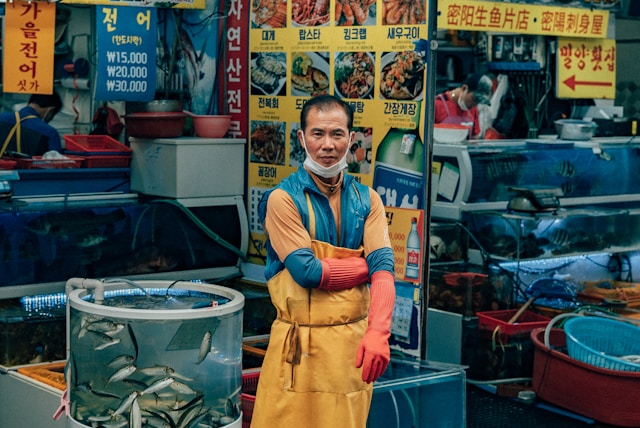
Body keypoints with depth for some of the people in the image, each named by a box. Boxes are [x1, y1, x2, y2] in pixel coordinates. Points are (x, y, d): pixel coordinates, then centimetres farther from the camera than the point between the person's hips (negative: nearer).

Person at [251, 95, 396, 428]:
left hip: (354, 340, 4)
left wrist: (378, 332, -22)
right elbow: (306, 271, -17)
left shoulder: (366, 200, 6)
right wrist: (365, 266, -4)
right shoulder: (283, 198, -7)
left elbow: (383, 269, -7)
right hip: (301, 344, -3)